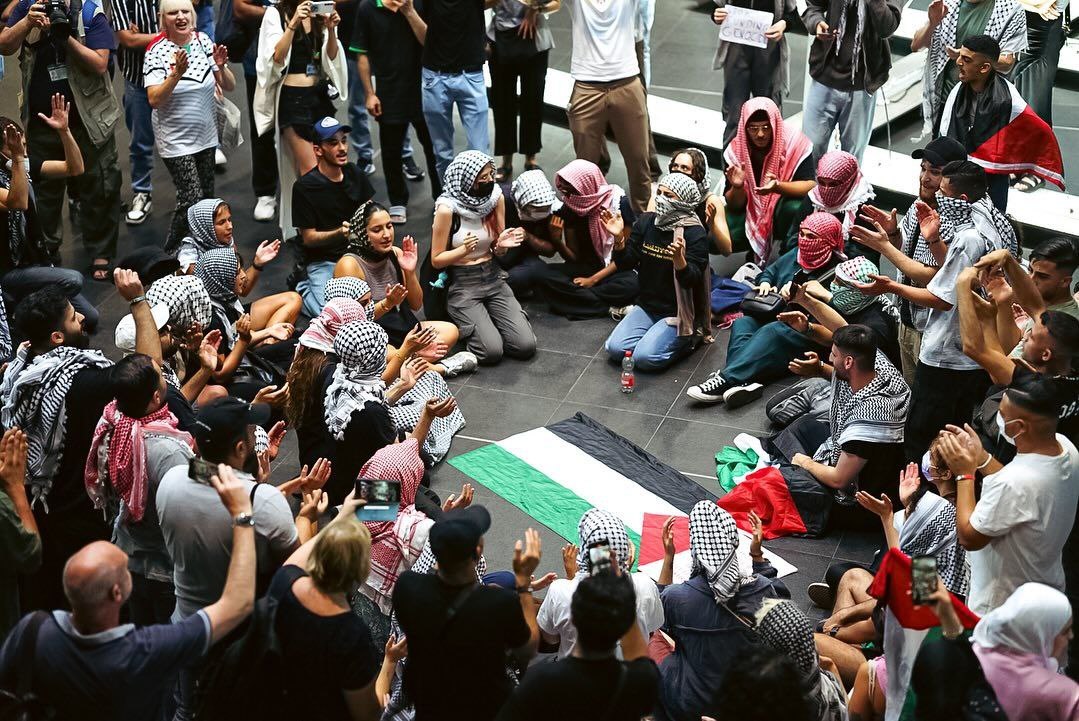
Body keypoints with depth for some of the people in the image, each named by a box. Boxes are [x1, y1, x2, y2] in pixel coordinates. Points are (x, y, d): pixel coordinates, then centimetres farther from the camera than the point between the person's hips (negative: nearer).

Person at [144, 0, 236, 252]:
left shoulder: (203, 41, -2)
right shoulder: (156, 51, -14)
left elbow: (229, 87, 0)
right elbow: (154, 100, -21)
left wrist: (221, 67, -20)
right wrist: (177, 73, -34)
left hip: (206, 135, 5)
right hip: (175, 139, -5)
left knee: (207, 196, 13)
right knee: (192, 200, -11)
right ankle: (171, 251, 9)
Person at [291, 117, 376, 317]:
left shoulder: (355, 174, 3)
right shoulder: (304, 187, -13)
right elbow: (309, 238, -10)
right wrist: (340, 233, -29)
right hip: (321, 261, -5)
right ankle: (304, 290, 5)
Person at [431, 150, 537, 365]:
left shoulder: (496, 197, -3)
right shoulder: (447, 209, -17)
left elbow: (497, 250, 7)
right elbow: (436, 260, -10)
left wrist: (502, 244, -17)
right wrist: (464, 250, -28)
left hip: (492, 278, 4)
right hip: (461, 284, -4)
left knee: (526, 346, -12)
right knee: (492, 351, -21)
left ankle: (485, 319, 16)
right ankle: (466, 325, 11)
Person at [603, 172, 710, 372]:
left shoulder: (694, 234, -14)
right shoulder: (645, 222, 1)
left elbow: (692, 281, -20)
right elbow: (625, 264, 3)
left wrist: (678, 258, -39)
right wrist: (619, 238, -16)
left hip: (677, 312, -5)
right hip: (647, 305, 5)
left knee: (645, 357, -23)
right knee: (614, 348, -13)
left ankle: (688, 337, 5)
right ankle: (656, 333, 13)